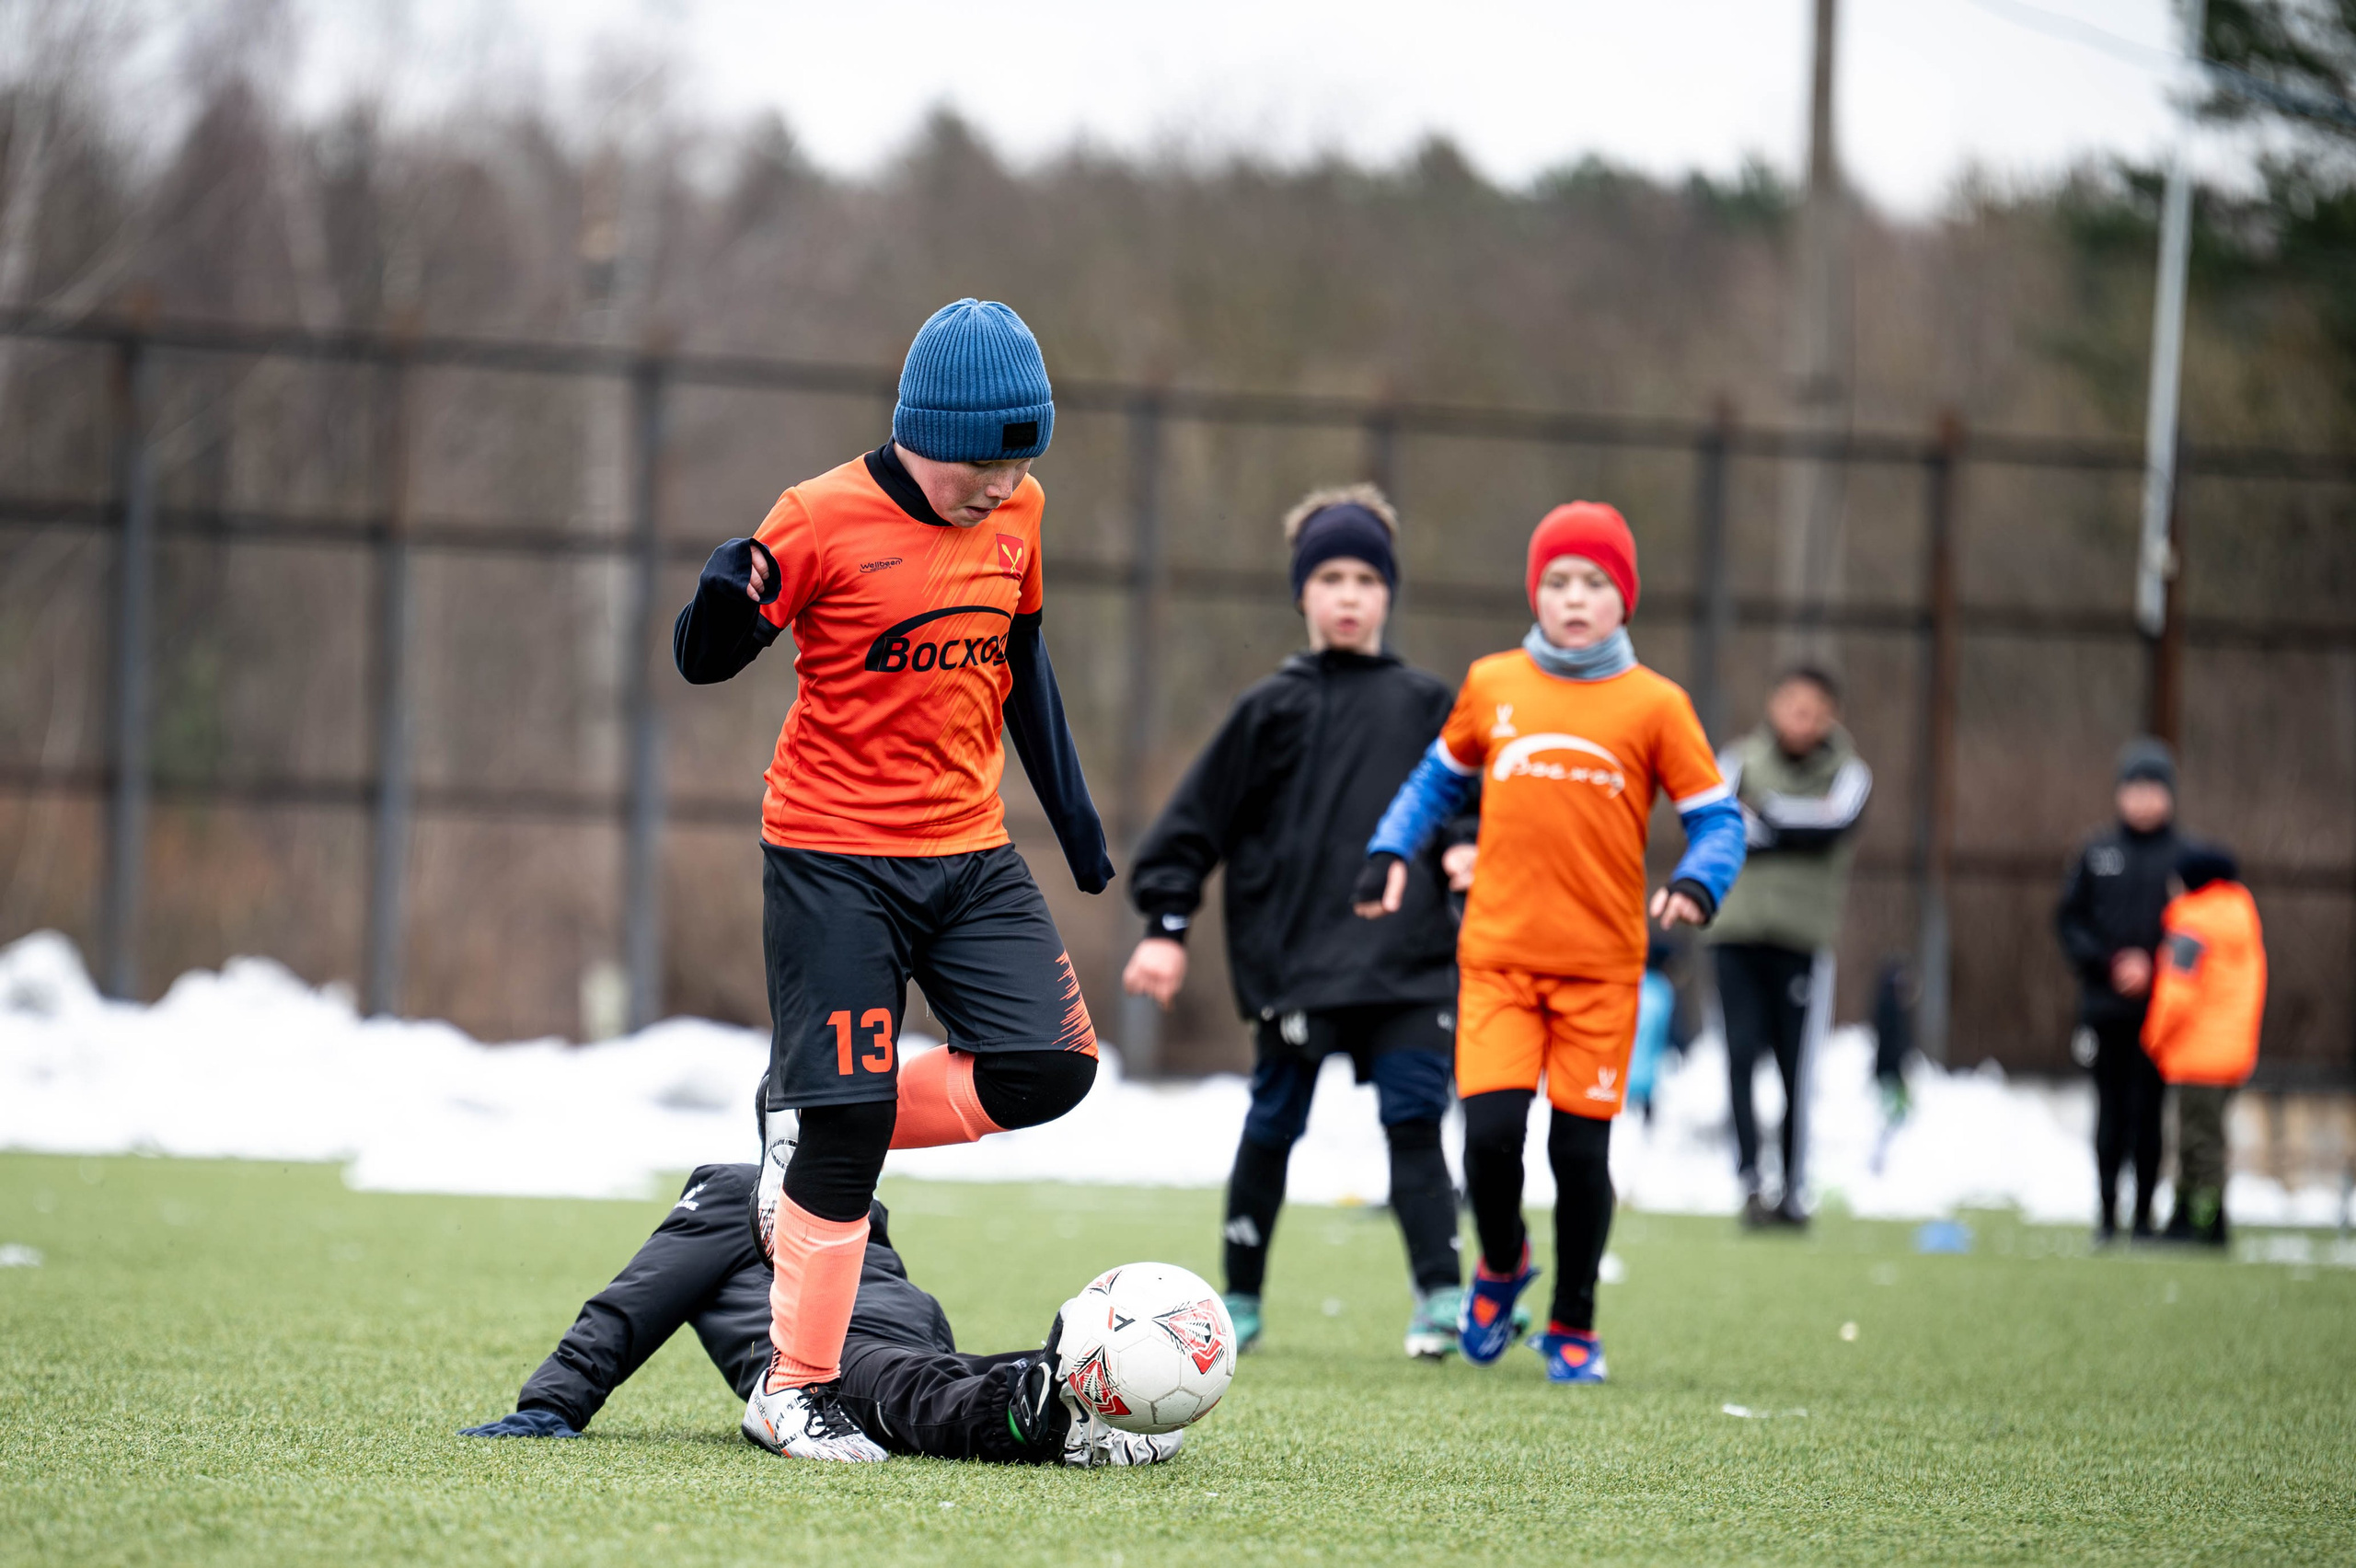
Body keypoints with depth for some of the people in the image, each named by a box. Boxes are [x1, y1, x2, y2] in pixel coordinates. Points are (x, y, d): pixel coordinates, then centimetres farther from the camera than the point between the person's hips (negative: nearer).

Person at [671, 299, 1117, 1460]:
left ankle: (819, 1131, 13)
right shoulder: (825, 520, -13)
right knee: (845, 1125, -7)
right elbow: (703, 661, -8)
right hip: (833, 860, -6)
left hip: (969, 856, 6)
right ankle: (795, 1394, 4)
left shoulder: (1016, 515, 4)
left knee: (1050, 1067, -8)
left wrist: (1072, 811, 19)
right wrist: (728, 601, -31)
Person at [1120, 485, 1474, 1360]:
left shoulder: (1424, 704, 10)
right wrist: (1167, 925, 0)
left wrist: (1464, 848, -5)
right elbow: (1199, 818, 6)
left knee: (1412, 1119, -10)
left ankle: (1440, 1295, -13)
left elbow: (1457, 802, 18)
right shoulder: (1274, 707, 4)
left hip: (1406, 957, 1)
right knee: (1272, 1127, 8)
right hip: (1295, 953, -1)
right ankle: (1241, 1298, 21)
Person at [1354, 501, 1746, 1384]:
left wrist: (1696, 885, -17)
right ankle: (1501, 1266, 21)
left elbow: (1715, 817, 2)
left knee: (1581, 1152, 1)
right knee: (1490, 1130, -11)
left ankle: (1573, 1327, 22)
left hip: (1601, 968, -1)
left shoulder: (1654, 705, 0)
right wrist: (1390, 852, 5)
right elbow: (1440, 778, 20)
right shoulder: (1491, 686, 5)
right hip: (1497, 955, 1)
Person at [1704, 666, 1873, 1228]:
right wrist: (1797, 824, -11)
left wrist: (1764, 814, -7)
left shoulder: (1847, 773, 8)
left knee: (1796, 1066, 0)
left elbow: (1835, 823, -12)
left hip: (1802, 936, 0)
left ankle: (1794, 1189, 10)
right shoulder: (1741, 760, 8)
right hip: (1737, 930, 0)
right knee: (1741, 1057, -9)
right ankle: (1750, 1184, -9)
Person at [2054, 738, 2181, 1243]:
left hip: (2159, 1006, -1)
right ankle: (2106, 1211, 7)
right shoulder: (2097, 853, 6)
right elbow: (2069, 920, 7)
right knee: (2111, 1110, 3)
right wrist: (2108, 964, -7)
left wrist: (2151, 965, -10)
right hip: (2105, 1004, 1)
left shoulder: (2185, 857, 2)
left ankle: (2144, 1213, 5)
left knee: (2149, 1108, -1)